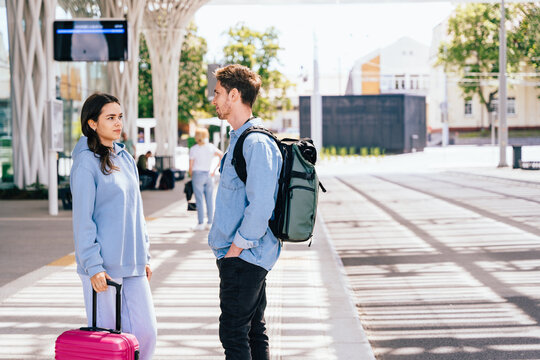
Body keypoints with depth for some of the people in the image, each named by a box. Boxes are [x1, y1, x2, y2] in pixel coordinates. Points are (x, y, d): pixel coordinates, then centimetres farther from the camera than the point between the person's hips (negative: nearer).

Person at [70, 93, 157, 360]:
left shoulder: (125, 158, 13)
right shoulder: (86, 162, -9)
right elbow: (82, 219, -12)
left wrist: (144, 256, 16)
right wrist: (93, 266, -16)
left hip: (132, 266, 7)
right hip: (103, 266, -7)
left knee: (146, 332, 4)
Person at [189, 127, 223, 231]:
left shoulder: (193, 149, -5)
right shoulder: (211, 147, 4)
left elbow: (191, 167, -5)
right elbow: (222, 156, -5)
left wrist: (191, 175, 11)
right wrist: (215, 170, 0)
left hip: (197, 174, -3)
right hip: (208, 175, 3)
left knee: (199, 200, -1)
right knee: (209, 199, 7)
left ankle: (201, 223, -2)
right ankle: (210, 222, 10)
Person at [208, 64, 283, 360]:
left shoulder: (256, 142, -18)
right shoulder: (240, 138, 15)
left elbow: (261, 205, -24)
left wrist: (236, 247, -17)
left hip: (244, 257, -10)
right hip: (245, 254, 10)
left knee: (233, 334, -6)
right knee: (254, 330, 15)